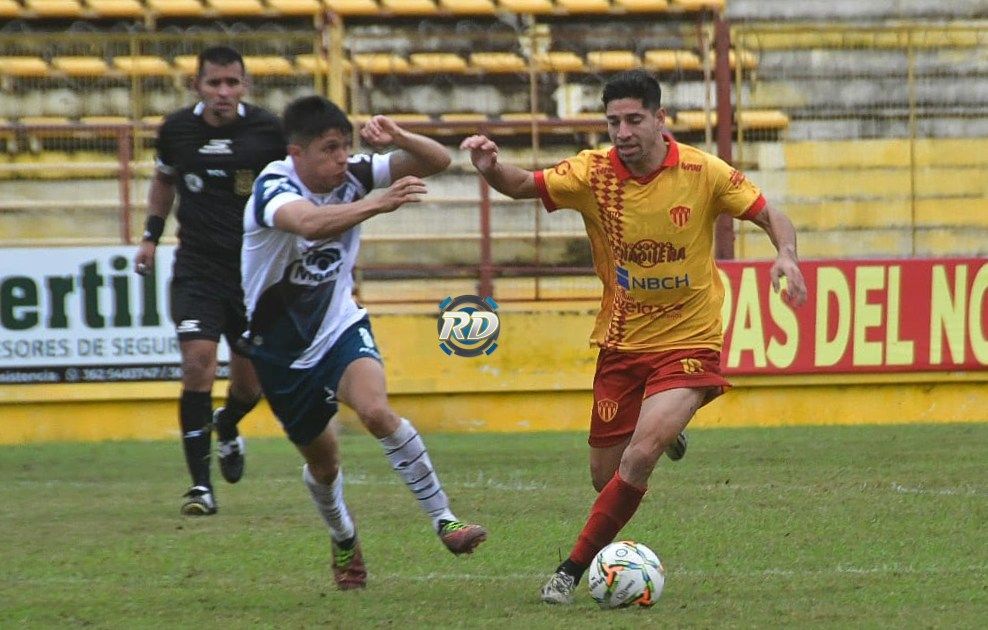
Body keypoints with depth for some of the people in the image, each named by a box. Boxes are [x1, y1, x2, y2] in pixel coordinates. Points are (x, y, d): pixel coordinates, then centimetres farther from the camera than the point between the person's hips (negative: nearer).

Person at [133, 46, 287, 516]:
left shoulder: (268, 130, -7)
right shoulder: (176, 130, 0)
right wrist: (151, 235, 12)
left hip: (255, 270, 0)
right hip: (196, 269, 0)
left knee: (250, 383, 7)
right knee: (198, 363, -16)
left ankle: (227, 427, 45)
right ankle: (200, 485, -11)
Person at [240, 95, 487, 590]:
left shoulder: (352, 175, -12)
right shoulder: (273, 187, -26)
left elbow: (437, 161, -11)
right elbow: (309, 222, -50)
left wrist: (398, 139, -31)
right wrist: (380, 202, -63)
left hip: (341, 326, 1)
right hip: (281, 346, -1)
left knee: (376, 409, -28)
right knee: (322, 460, 14)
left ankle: (443, 520, -23)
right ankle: (343, 540, 44)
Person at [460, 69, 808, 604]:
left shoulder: (702, 173, -11)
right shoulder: (594, 173, -8)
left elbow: (770, 216, -3)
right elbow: (524, 186, -14)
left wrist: (786, 255, -24)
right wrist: (491, 168, -36)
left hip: (687, 344, -3)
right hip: (621, 344, 3)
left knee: (638, 459, -22)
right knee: (604, 475, 10)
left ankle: (574, 568, -7)